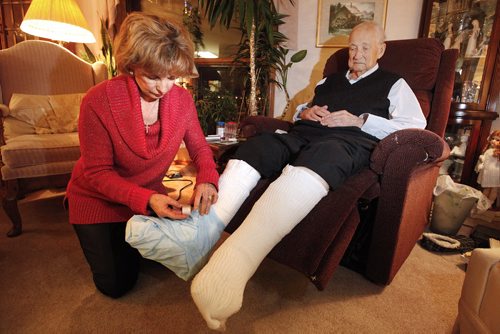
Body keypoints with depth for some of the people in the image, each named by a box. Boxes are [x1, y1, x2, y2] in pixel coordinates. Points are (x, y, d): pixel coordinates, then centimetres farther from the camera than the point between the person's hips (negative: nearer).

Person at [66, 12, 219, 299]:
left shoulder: (182, 99, -17)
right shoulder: (98, 101, -28)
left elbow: (200, 148, -8)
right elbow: (97, 173, -23)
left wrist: (207, 179, -30)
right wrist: (146, 199, -38)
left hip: (150, 196, 4)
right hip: (98, 200, -3)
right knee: (116, 284, 4)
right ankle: (100, 240, 34)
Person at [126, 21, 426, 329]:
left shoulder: (394, 84, 23)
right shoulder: (329, 81, 35)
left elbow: (416, 125, 9)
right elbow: (298, 110, 38)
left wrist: (360, 120, -1)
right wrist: (305, 113, 12)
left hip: (348, 142, -5)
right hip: (304, 135, 5)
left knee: (318, 157, -41)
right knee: (257, 146, -27)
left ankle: (235, 259, -61)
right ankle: (204, 229, -46)